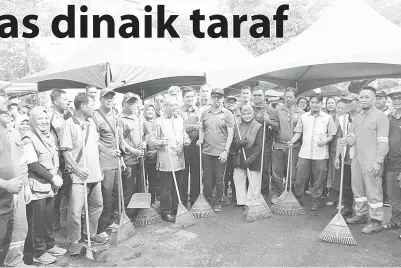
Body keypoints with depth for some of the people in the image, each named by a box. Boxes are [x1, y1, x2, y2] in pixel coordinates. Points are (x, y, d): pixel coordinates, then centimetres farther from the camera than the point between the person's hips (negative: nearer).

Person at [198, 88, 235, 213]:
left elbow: (230, 134, -4)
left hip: (221, 152, -2)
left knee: (219, 179, 6)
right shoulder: (205, 113, 8)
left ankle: (218, 202, 22)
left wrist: (226, 151, -11)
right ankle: (207, 201, 25)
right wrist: (200, 140, -4)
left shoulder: (227, 114, -1)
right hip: (206, 151, 3)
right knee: (207, 178, 9)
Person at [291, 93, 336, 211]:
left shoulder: (328, 118, 3)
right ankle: (297, 200, 22)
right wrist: (292, 141, -7)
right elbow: (298, 132, 10)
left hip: (320, 154, -1)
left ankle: (316, 202, 20)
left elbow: (331, 135, 4)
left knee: (319, 180, 5)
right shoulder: (303, 116, 8)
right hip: (304, 153, 2)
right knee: (299, 178, 5)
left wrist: (324, 142, -15)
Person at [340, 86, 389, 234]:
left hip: (371, 162, -7)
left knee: (373, 191, -1)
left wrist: (378, 161, -18)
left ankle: (376, 221, 11)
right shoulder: (357, 117, 15)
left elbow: (383, 141, -12)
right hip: (357, 159, 7)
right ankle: (361, 215, 31)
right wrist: (347, 140, -8)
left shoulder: (380, 116, -7)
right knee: (357, 189, 16)